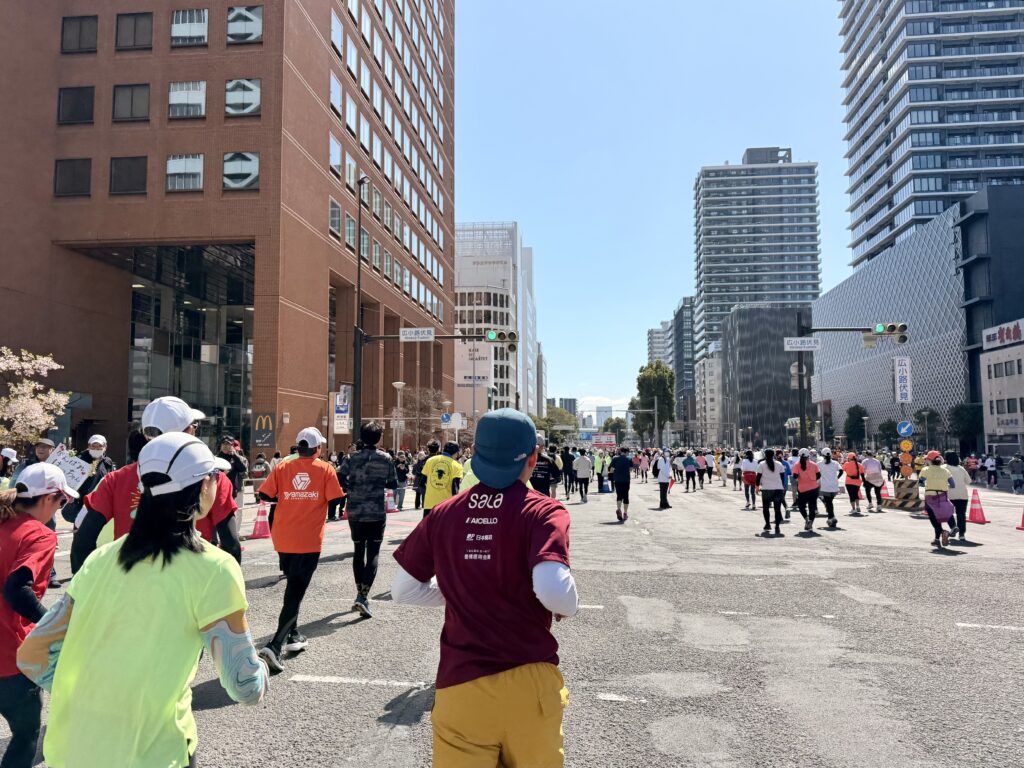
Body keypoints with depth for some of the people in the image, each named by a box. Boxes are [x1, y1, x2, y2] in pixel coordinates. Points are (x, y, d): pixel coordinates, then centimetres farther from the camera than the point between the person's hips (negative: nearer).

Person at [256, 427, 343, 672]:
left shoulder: (282, 467, 2)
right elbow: (336, 501, -10)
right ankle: (274, 646, -13)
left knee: (293, 585, 23)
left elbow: (265, 495, -2)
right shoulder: (325, 469, -5)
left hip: (283, 538, 4)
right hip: (309, 540, -4)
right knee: (296, 591, -1)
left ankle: (292, 635, 32)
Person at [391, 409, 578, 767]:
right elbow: (555, 592, -25)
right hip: (529, 682, -1)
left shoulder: (443, 514, 0)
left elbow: (403, 591, 6)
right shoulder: (543, 511, -11)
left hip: (459, 683, 2)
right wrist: (569, 607, -3)